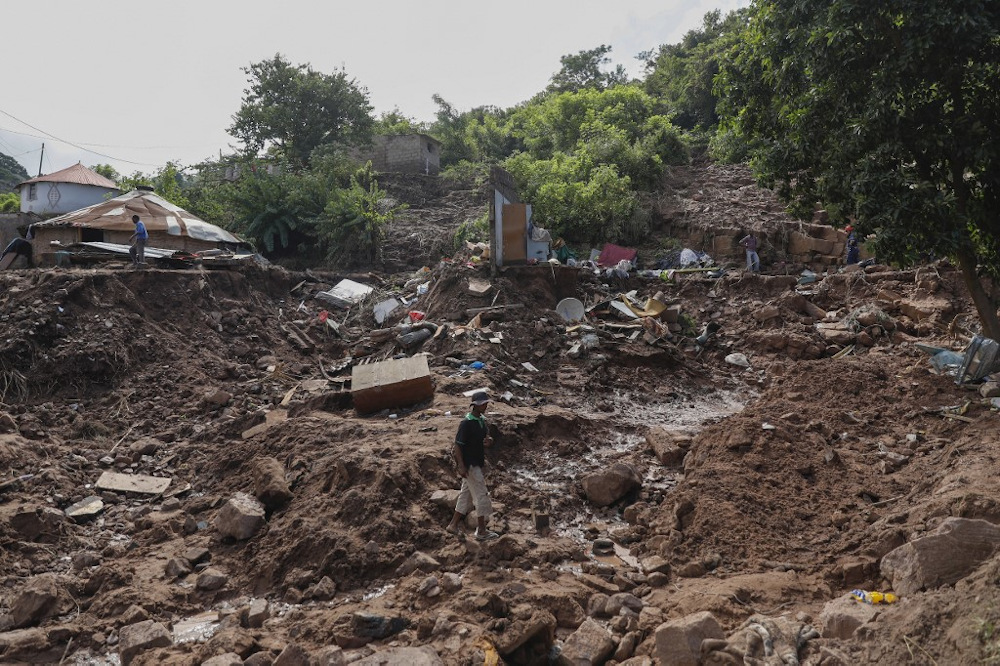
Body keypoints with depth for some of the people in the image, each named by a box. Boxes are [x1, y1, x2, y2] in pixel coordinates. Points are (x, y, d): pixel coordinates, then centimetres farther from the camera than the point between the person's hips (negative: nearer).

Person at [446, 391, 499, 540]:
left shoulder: (482, 420, 7)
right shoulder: (466, 423, -19)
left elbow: (487, 439, 18)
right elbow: (457, 445, -19)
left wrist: (489, 441, -7)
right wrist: (461, 466, -23)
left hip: (478, 463, 9)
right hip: (469, 465, -9)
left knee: (466, 494, 15)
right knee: (481, 495, -4)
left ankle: (454, 525, 25)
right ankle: (481, 531, 6)